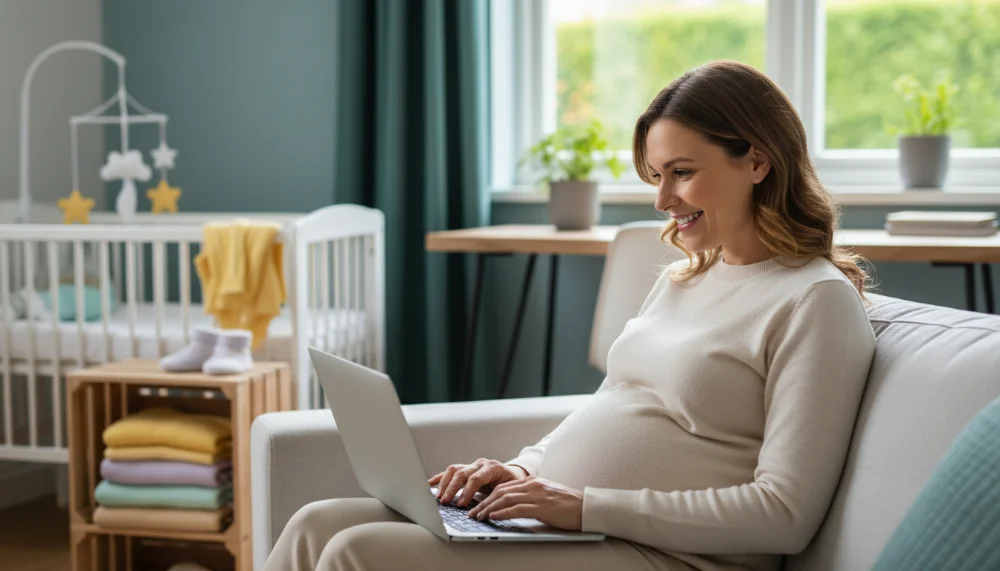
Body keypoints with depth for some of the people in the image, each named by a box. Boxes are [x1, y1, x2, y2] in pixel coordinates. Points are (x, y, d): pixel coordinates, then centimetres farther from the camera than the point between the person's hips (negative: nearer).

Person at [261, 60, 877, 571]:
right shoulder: (683, 279, 18)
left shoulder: (816, 300, -9)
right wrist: (523, 470, 3)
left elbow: (785, 514, -17)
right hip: (553, 521, 8)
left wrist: (588, 504, -19)